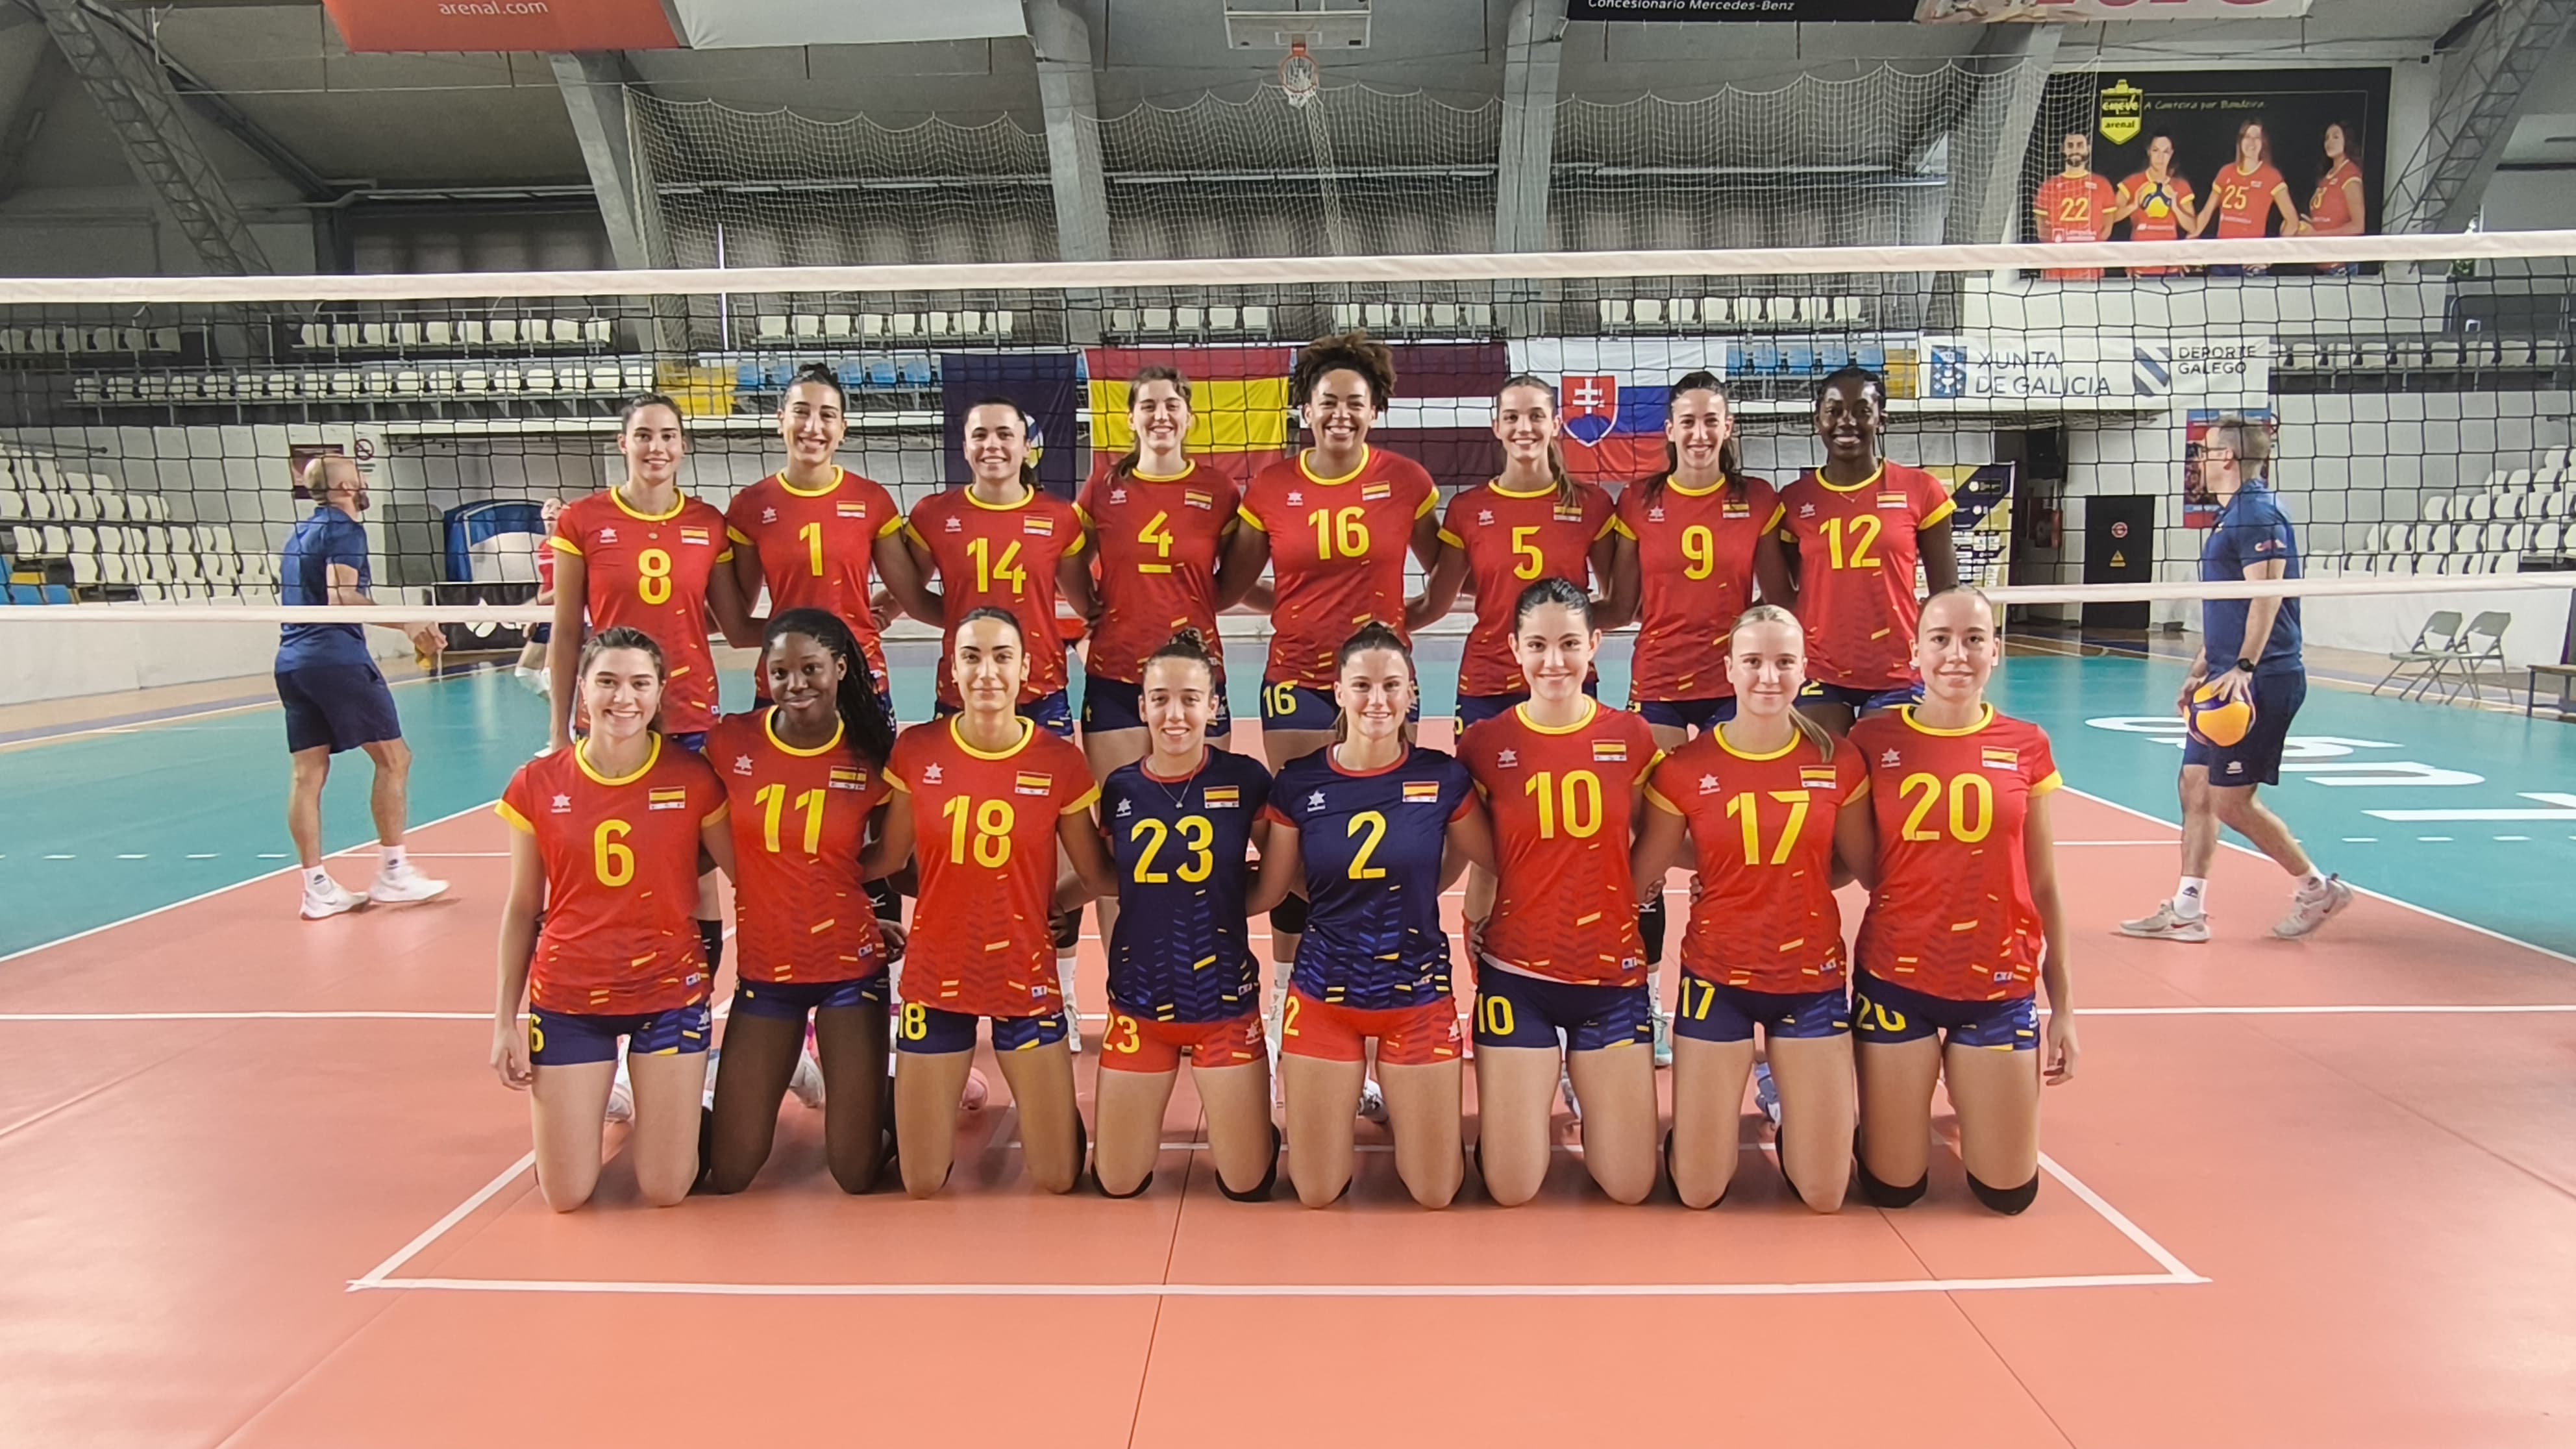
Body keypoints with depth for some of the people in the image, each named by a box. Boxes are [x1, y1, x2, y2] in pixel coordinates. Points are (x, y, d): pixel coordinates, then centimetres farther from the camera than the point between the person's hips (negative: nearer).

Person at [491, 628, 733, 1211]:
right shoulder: (538, 785, -3)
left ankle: (663, 1104, 32)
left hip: (670, 992, -1)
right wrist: (505, 1021, 4)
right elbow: (521, 911, 5)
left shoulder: (693, 779, -7)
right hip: (567, 999, 1)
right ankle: (594, 1096, 34)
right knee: (566, 1196, 3)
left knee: (666, 1190, 0)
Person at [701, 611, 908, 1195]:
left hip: (850, 968, -1)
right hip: (763, 970, 1)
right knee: (729, 1175, 7)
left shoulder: (871, 753, -8)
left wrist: (829, 879, -5)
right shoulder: (730, 743, -8)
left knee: (858, 1176, 2)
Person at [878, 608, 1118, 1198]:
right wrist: (957, 902, -1)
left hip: (1025, 976, -1)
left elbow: (1097, 876, 2)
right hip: (936, 974, 1)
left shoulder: (1060, 761, -8)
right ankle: (954, 1088, 36)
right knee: (922, 1184, 7)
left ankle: (1029, 1095, 34)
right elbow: (886, 861, 3)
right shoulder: (916, 751, -6)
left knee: (1057, 1179, 4)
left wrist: (1037, 905, -10)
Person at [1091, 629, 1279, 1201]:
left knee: (1247, 1185, 5)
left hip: (1225, 1001, -2)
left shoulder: (1246, 781, -9)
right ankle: (1146, 1109, 38)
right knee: (1117, 1184, 8)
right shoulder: (1119, 789, -2)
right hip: (1139, 1001, 2)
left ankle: (1251, 1115, 36)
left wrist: (1228, 898, -7)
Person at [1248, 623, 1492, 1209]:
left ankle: (1399, 1104, 35)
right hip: (1323, 994, 0)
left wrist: (1416, 893, 5)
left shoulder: (1444, 778, -7)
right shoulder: (1298, 783, -6)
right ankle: (1346, 1098, 35)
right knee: (1317, 1193, 4)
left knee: (1435, 1193, 4)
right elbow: (1266, 892, 3)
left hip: (1418, 994, 0)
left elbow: (1494, 862, 7)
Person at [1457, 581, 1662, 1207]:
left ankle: (1585, 1083, 32)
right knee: (1511, 1189, -1)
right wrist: (1478, 928, -8)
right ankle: (1525, 1104, 31)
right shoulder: (1485, 744, -5)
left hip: (1612, 974, 1)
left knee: (1629, 1186, 4)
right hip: (1517, 975, -1)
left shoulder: (1632, 738, -2)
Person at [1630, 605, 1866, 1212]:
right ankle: (1693, 1129, 34)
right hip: (1717, 979, -1)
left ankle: (1786, 1098, 33)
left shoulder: (1837, 762, -5)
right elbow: (1641, 879, -2)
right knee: (1699, 1191, 2)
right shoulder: (1685, 768, -9)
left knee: (1825, 1193, 4)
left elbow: (1868, 867, 4)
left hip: (1812, 979, 1)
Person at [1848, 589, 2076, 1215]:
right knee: (1893, 1188, 3)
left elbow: (2043, 886, 6)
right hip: (1896, 980, -1)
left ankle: (1964, 1082, 34)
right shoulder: (1874, 739, -4)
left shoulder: (2026, 747, 1)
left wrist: (2063, 1006, 6)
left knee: (2008, 1192, 6)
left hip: (1999, 985, 1)